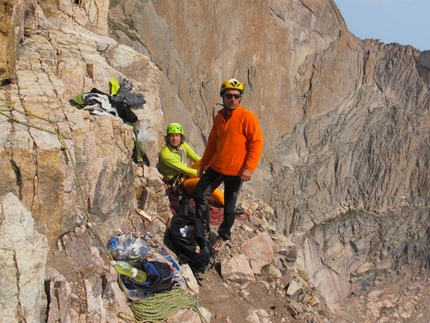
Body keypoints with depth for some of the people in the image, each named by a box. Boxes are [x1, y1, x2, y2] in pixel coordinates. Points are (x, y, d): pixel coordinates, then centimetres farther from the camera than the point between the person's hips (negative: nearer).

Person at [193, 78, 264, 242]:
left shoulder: (247, 117, -13)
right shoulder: (219, 116, 6)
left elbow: (257, 143, -15)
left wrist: (249, 167, -20)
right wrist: (204, 162, 17)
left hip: (236, 171, -6)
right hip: (216, 167, 6)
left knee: (229, 206, 7)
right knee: (199, 194, 9)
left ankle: (224, 235, 26)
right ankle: (203, 227, 28)